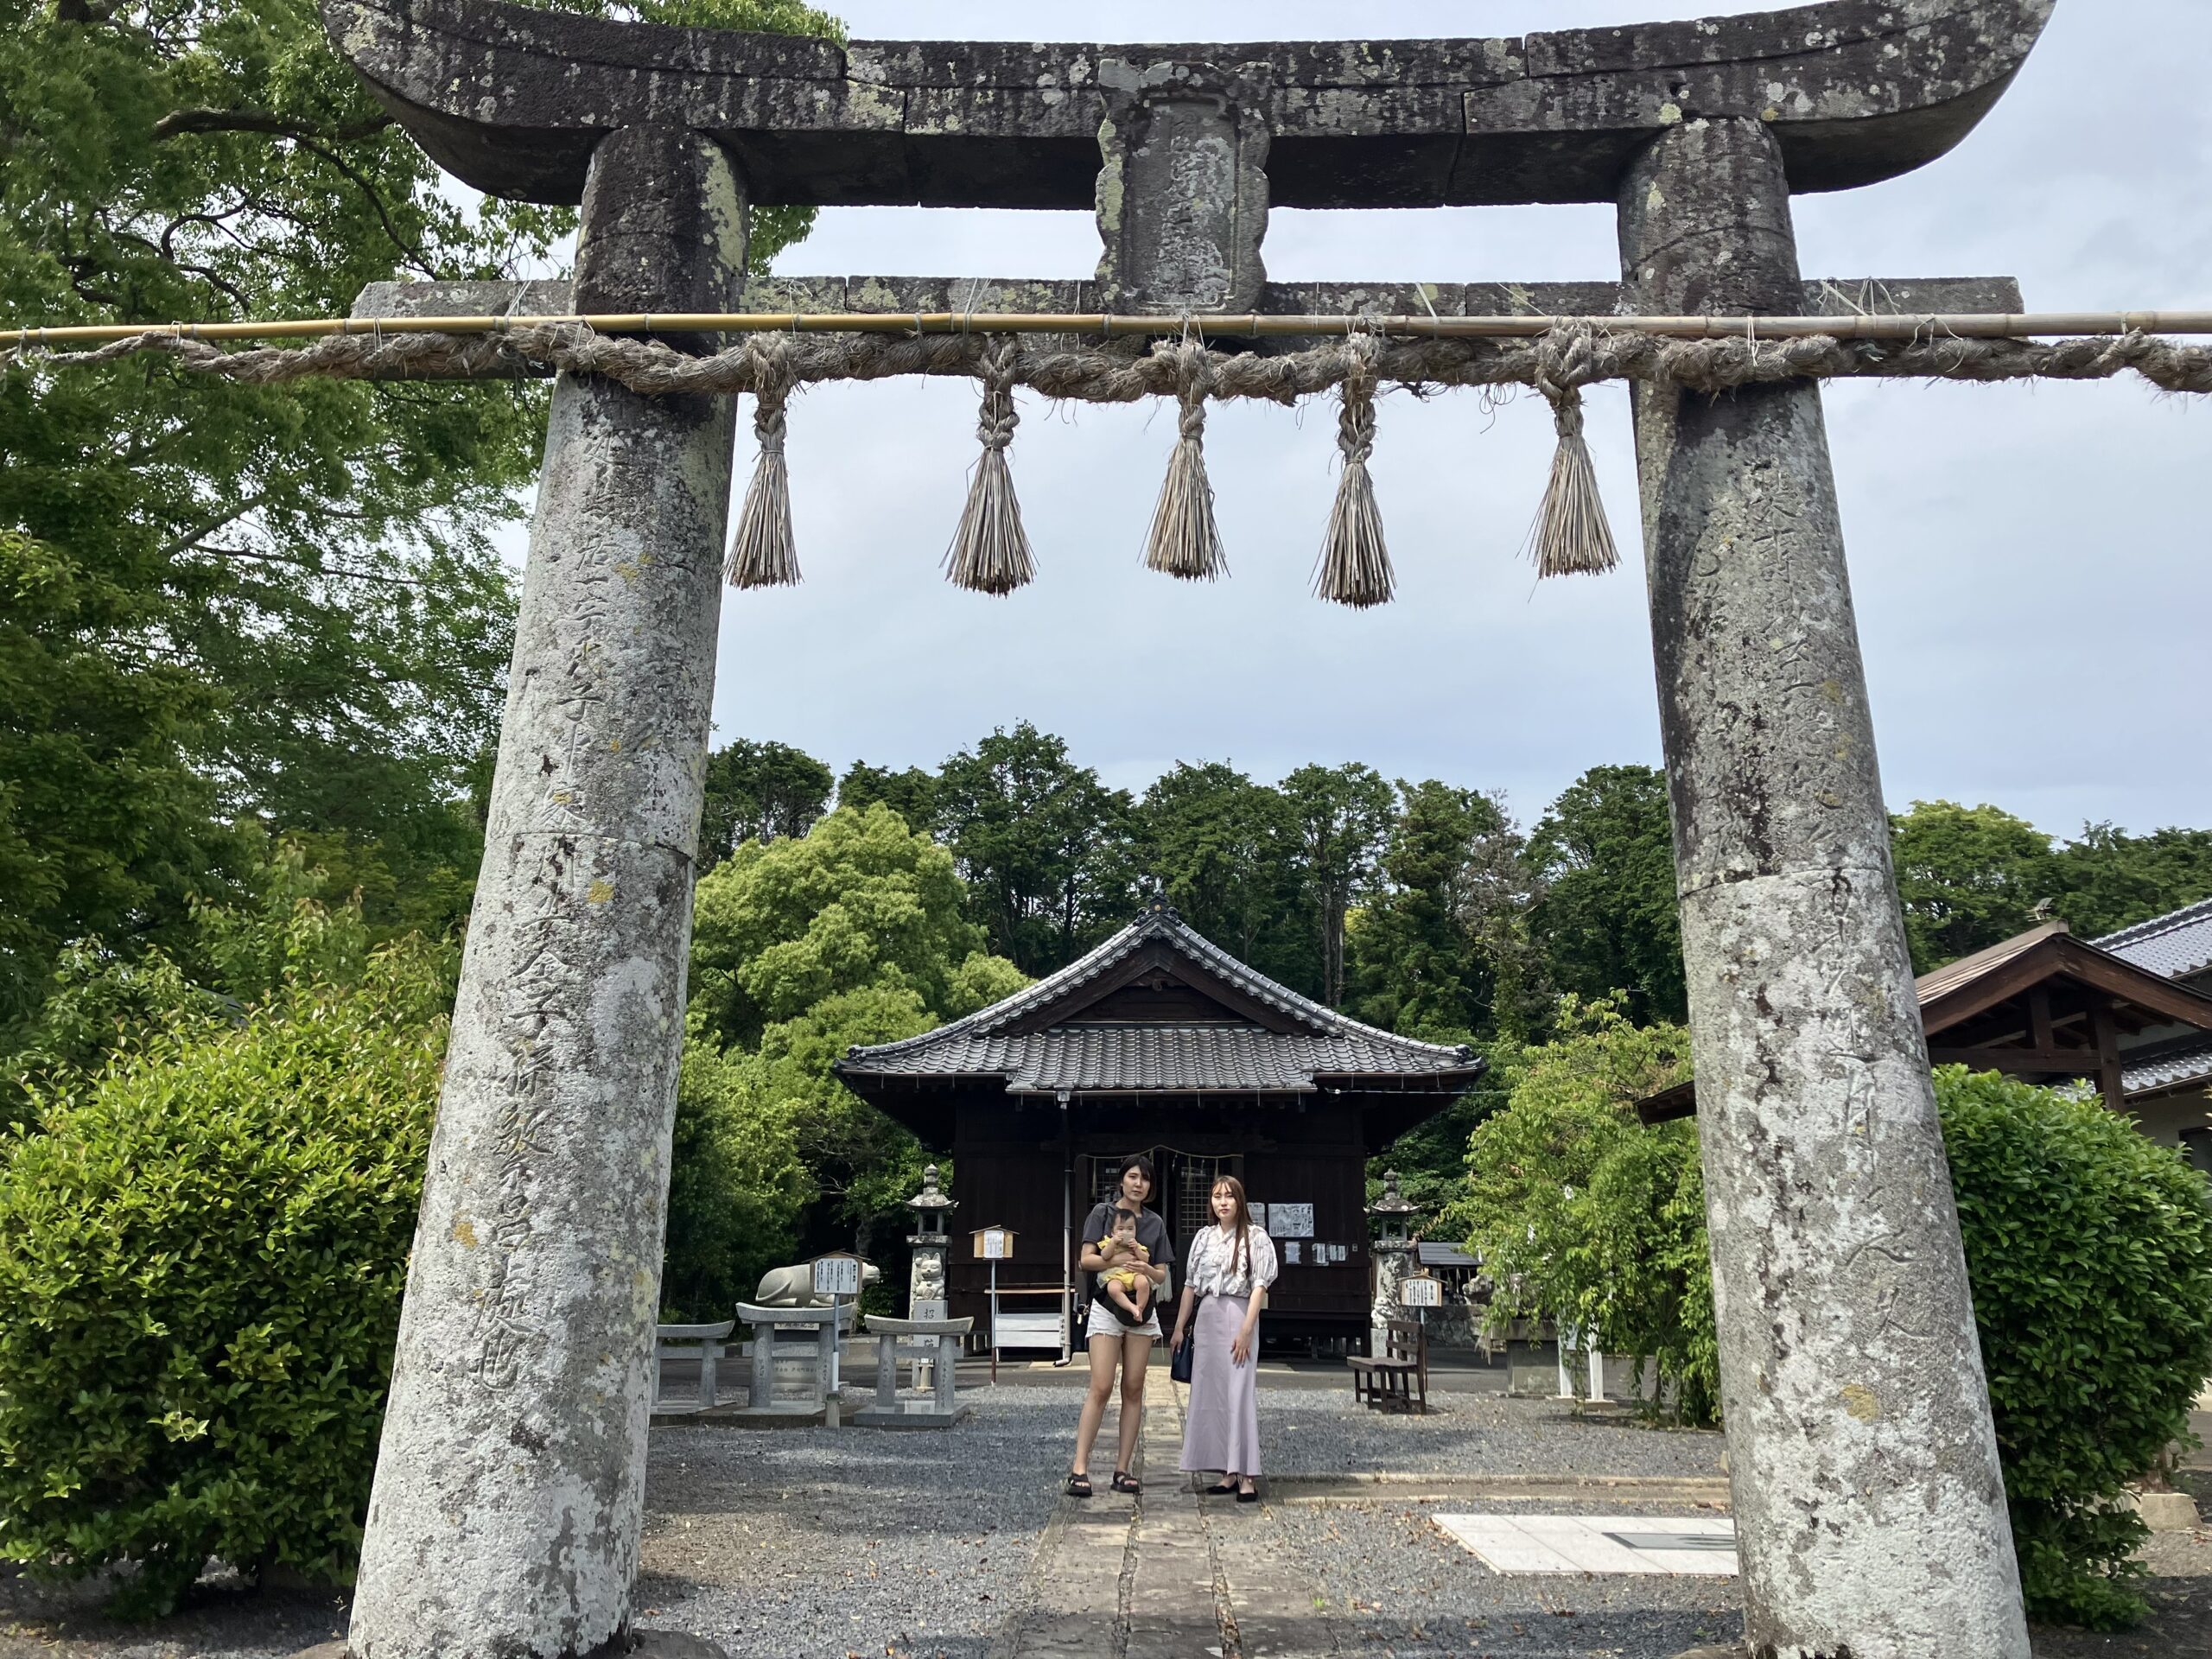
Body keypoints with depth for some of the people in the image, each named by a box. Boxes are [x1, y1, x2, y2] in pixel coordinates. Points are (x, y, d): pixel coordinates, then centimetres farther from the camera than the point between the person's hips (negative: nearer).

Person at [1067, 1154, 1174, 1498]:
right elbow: (1087, 1260, -4)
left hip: (1143, 1309, 4)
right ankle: (1079, 1467, -9)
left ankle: (1123, 1468, 9)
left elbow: (1161, 1275, 11)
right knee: (1101, 1388, -11)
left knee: (1133, 1389, 3)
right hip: (1107, 1305, -4)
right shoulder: (1103, 1212, 3)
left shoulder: (1155, 1222, 13)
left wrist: (1144, 1267, -10)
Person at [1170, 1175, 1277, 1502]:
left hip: (1237, 1315, -5)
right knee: (1210, 1394, 5)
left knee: (1240, 1394, -8)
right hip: (1206, 1318, 5)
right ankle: (1228, 1472, 12)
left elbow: (1259, 1286, -8)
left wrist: (1246, 1330, -16)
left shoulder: (1255, 1238, -2)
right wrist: (1179, 1327, 13)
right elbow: (1190, 1285, 15)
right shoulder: (1204, 1238, 12)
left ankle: (1247, 1476, -4)